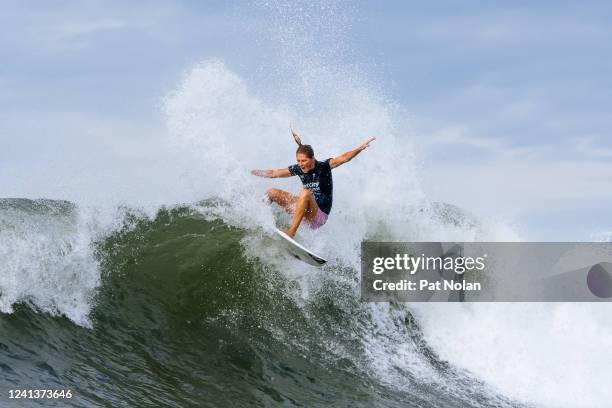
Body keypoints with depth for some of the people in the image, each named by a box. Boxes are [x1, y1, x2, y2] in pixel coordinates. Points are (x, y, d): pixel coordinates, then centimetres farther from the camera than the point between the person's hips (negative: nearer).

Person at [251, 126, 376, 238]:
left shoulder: (323, 167, -12)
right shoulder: (298, 169, 2)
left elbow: (343, 158, -24)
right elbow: (273, 174, 12)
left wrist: (360, 148, -38)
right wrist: (251, 172, 15)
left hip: (319, 217, -7)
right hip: (305, 212, 7)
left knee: (305, 193, -38)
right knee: (271, 193, 2)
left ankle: (292, 231, -42)